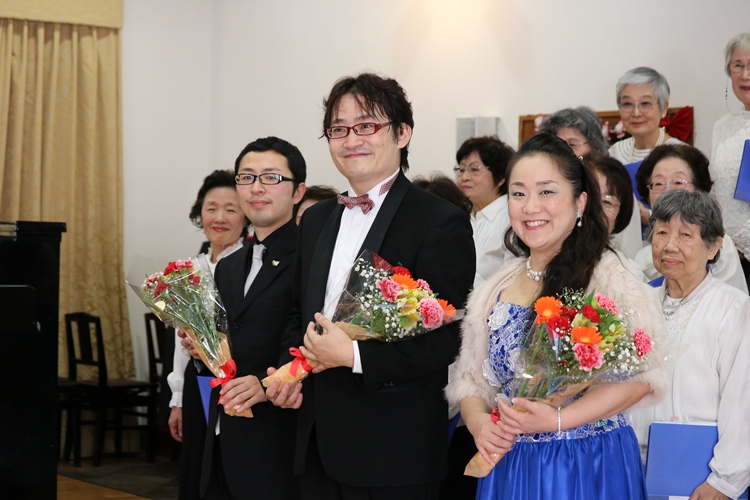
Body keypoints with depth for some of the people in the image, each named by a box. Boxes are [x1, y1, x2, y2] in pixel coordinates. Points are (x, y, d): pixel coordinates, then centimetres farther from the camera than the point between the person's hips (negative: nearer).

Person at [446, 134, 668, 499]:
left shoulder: (609, 274, -9)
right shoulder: (492, 293, 7)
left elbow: (640, 373, -17)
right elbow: (470, 381, 10)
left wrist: (558, 420, -25)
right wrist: (480, 424, -11)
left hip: (590, 468, -4)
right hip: (509, 468, 4)